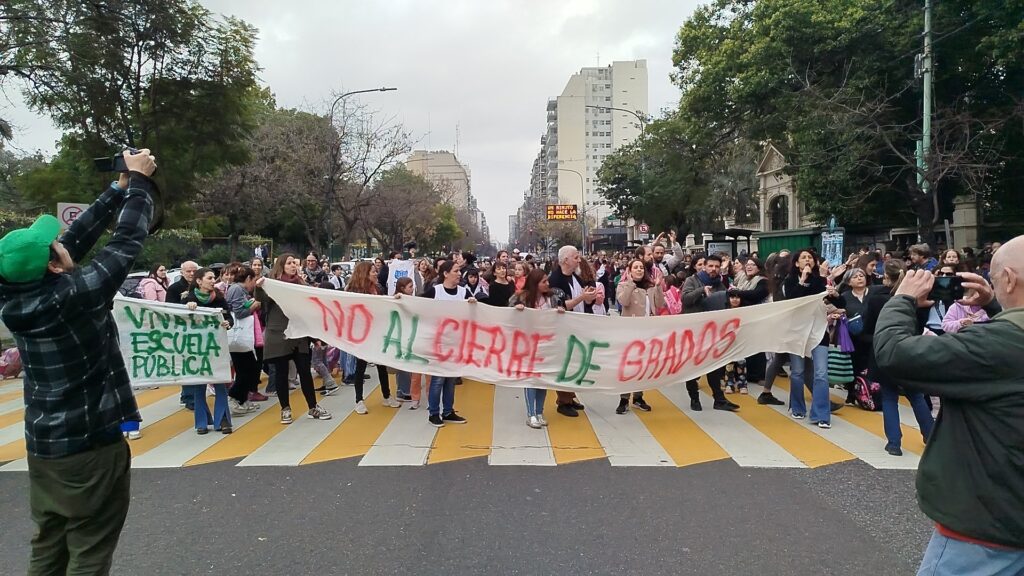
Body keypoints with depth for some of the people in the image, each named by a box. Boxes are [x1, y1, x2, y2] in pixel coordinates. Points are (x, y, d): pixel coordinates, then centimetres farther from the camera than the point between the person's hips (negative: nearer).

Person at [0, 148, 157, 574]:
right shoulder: (71, 296, -23)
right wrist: (139, 181, -2)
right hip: (91, 444, -7)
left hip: (42, 444, 7)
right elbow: (127, 241, -15)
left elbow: (78, 237, 4)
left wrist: (119, 188, 9)